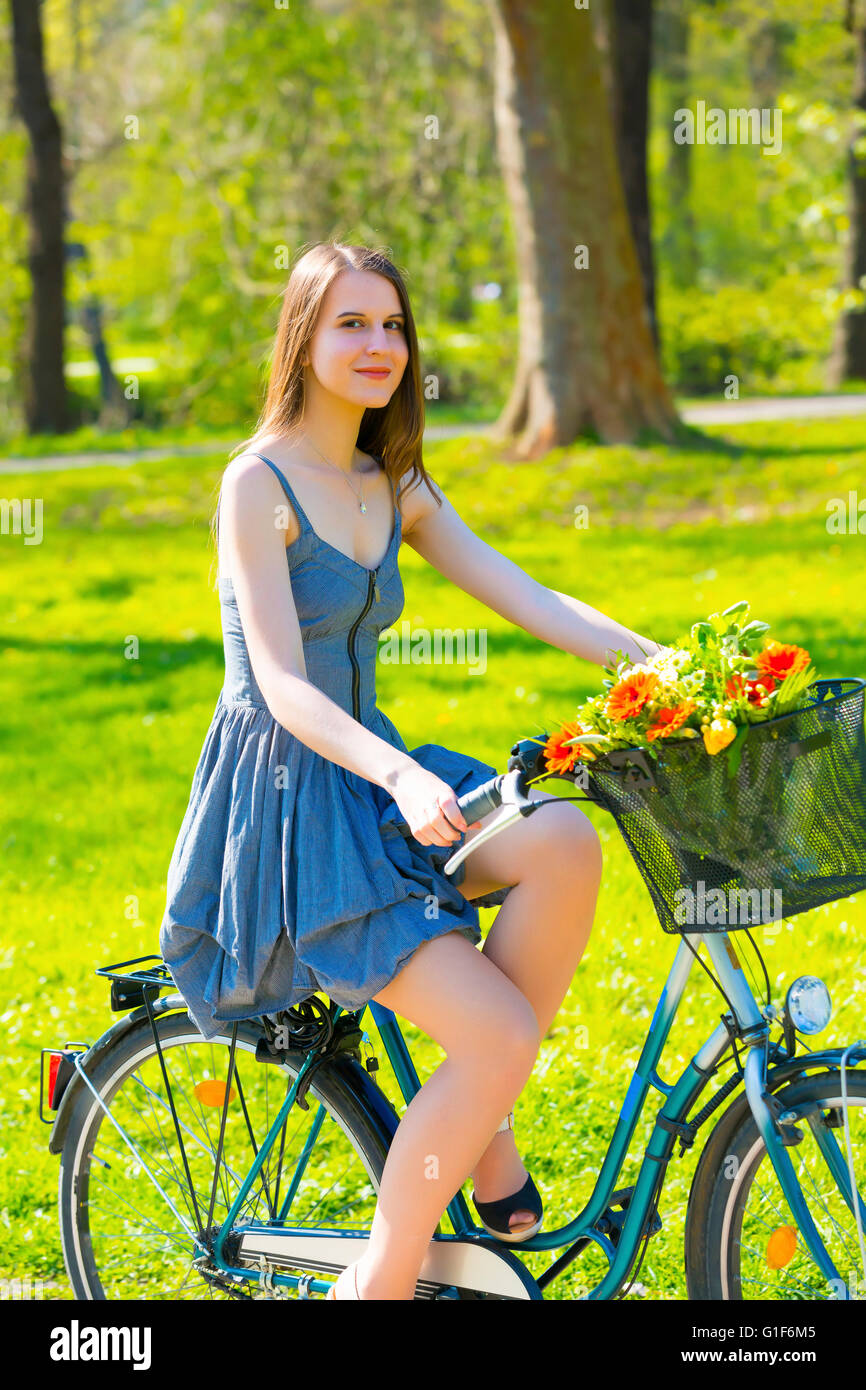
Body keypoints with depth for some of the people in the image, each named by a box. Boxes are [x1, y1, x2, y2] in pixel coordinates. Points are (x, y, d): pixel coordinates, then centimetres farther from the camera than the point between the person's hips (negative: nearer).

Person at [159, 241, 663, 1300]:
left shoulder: (397, 490, 12)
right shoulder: (258, 484, -10)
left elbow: (530, 600, 5)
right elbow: (283, 687, -19)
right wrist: (401, 778, -35)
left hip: (371, 774, 7)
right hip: (283, 800, -7)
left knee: (564, 844, -26)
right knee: (498, 1034, -21)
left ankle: (483, 1135, -8)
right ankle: (380, 1280, -4)